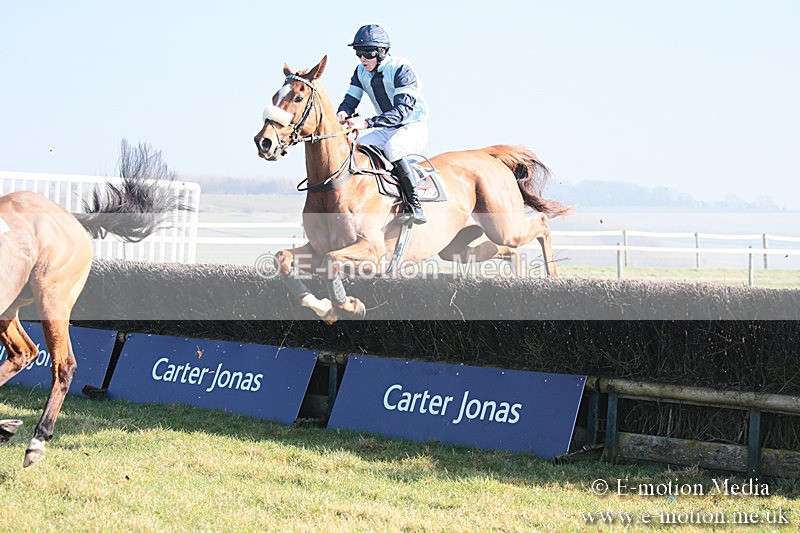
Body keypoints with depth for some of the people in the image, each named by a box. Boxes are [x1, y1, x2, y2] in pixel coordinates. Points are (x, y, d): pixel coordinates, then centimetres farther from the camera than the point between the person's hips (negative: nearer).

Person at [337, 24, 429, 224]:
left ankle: (414, 206, -33)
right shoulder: (361, 72, 0)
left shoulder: (401, 69, -23)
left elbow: (402, 109, -33)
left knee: (392, 147, -37)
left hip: (414, 127, -7)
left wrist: (367, 123, -45)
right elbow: (350, 101, -1)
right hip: (387, 131, 7)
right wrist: (342, 114, -27)